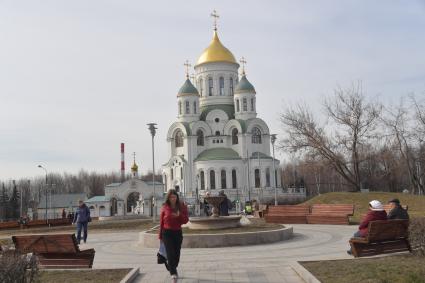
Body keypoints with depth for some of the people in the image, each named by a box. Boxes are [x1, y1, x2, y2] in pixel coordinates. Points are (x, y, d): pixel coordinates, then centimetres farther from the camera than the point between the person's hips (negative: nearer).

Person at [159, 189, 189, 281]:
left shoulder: (182, 206, 0)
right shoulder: (164, 208, -2)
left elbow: (185, 220, -1)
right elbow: (161, 222, 3)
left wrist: (179, 215, -21)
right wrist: (160, 235, 6)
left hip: (178, 232, 2)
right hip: (167, 233, -2)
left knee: (177, 254, 10)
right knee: (170, 253, -12)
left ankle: (172, 269, 34)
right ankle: (173, 273, -15)